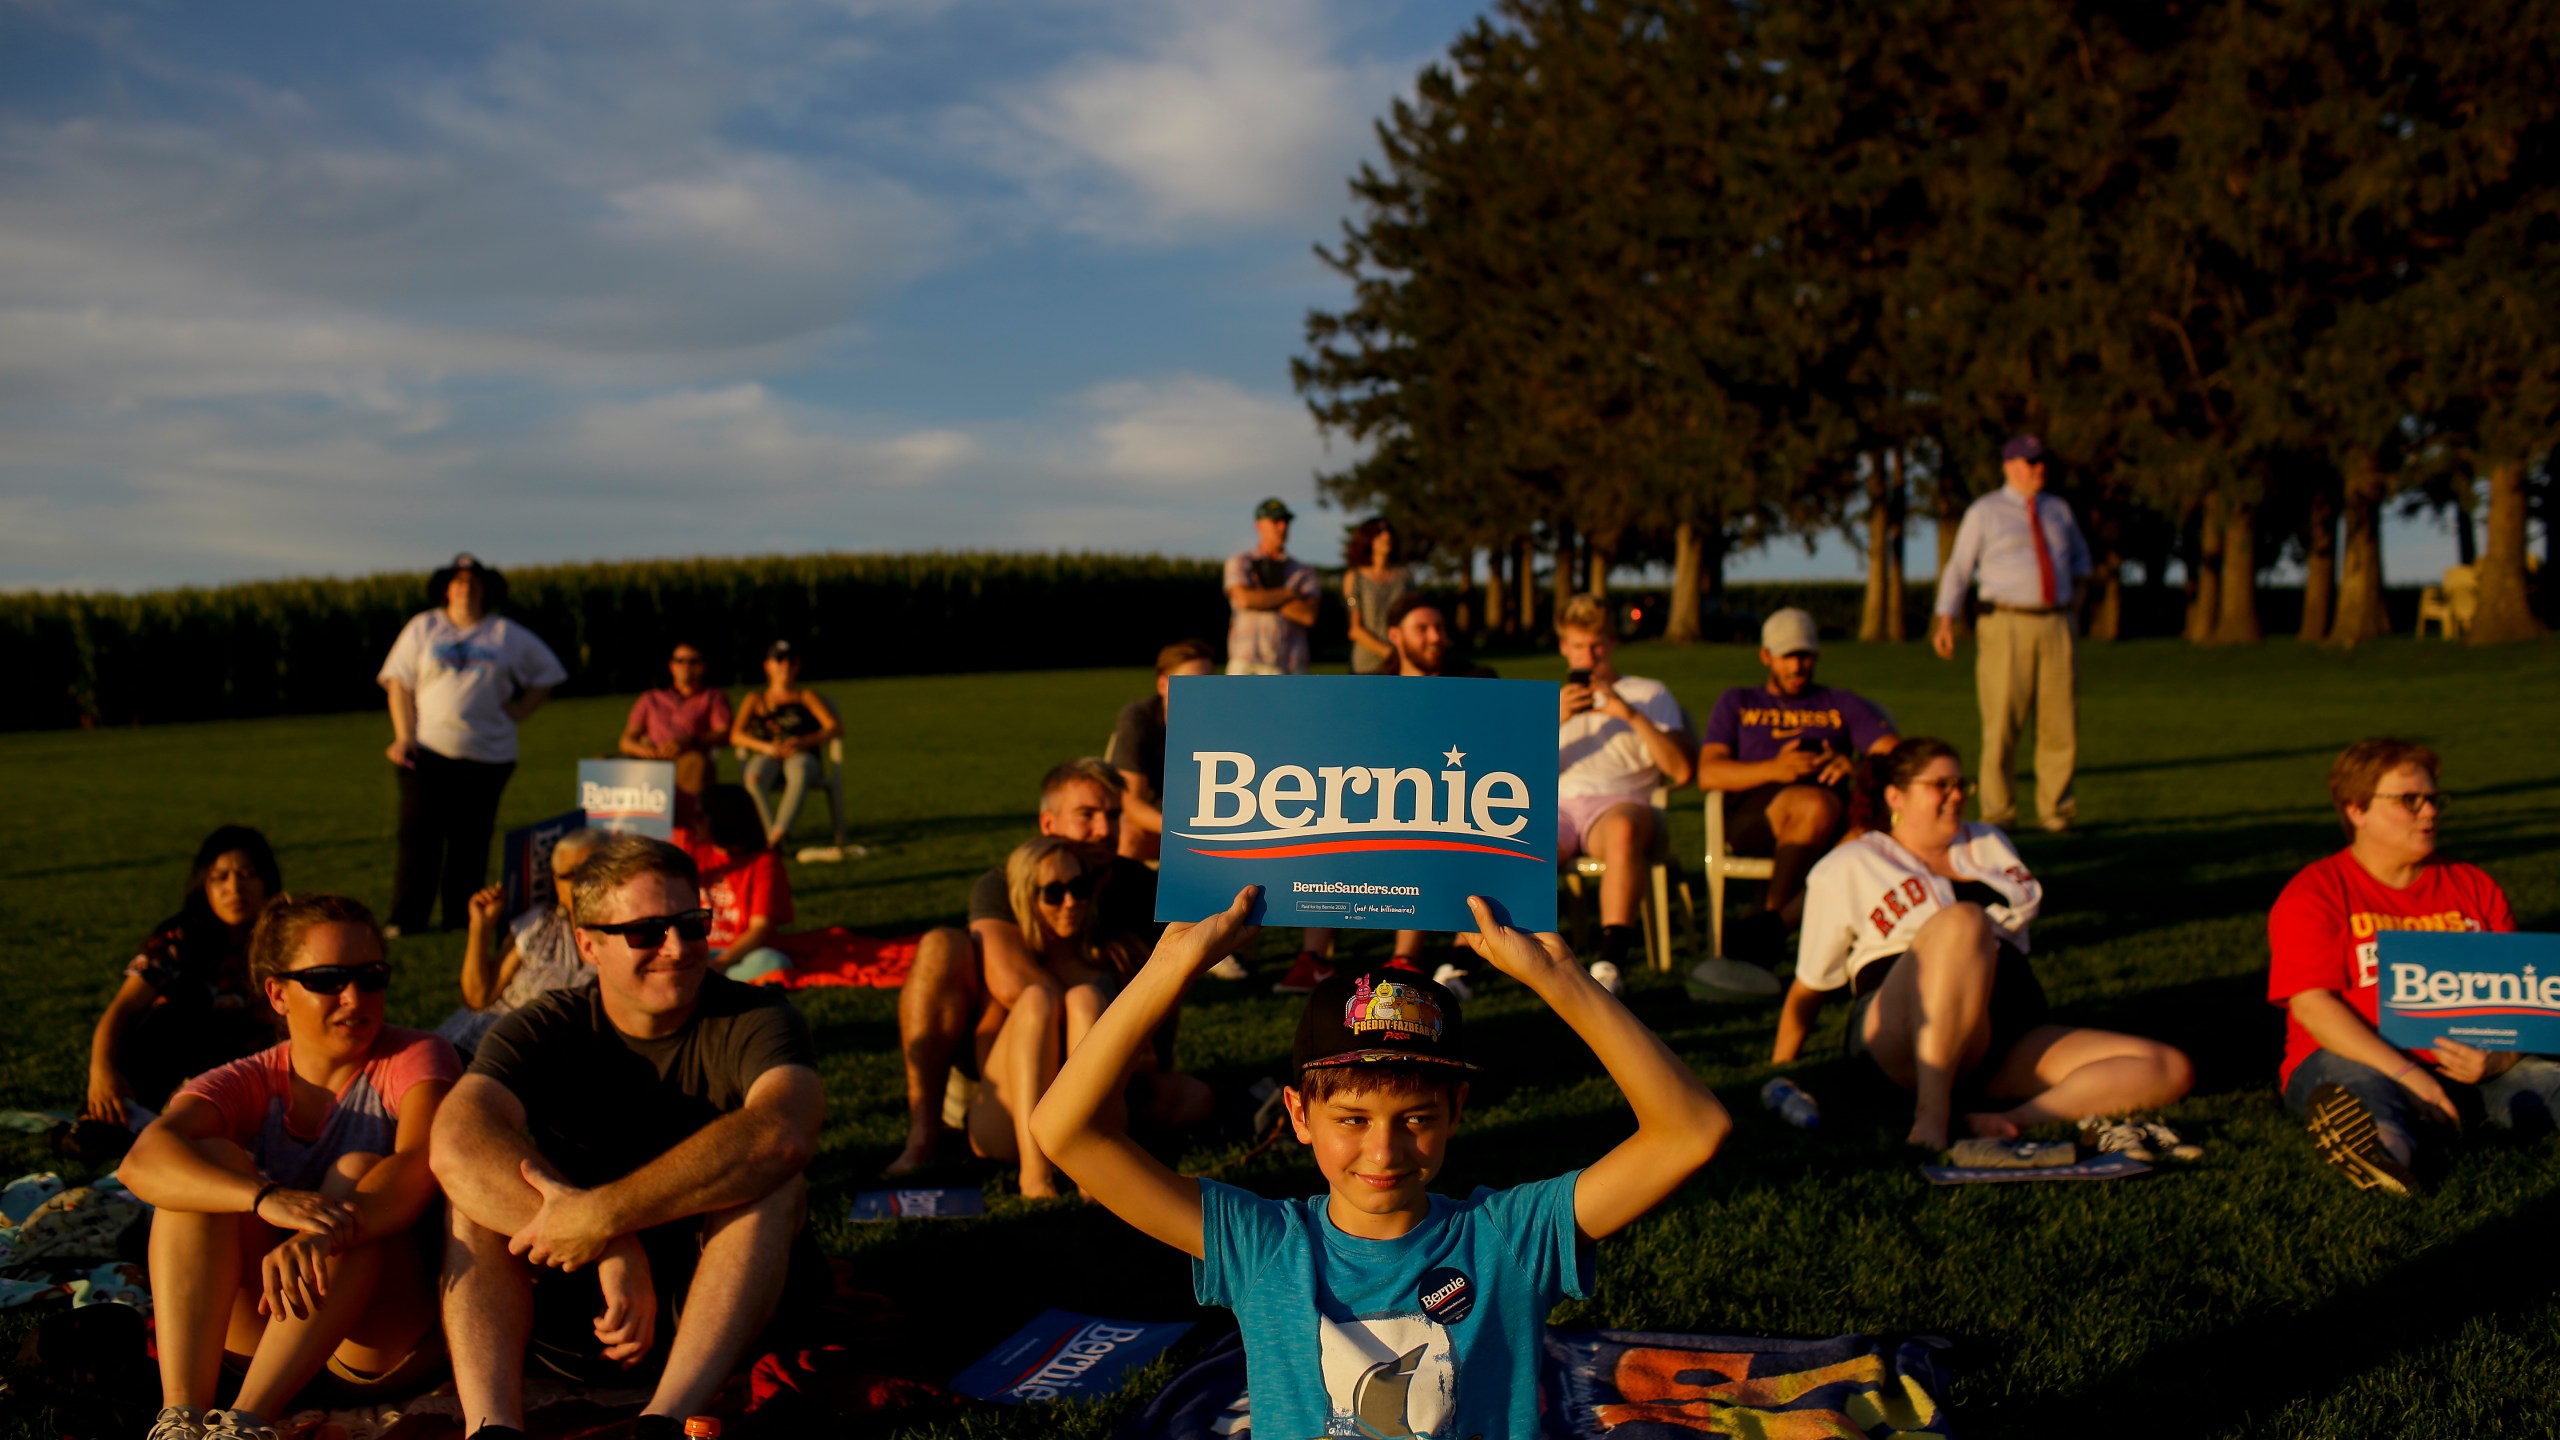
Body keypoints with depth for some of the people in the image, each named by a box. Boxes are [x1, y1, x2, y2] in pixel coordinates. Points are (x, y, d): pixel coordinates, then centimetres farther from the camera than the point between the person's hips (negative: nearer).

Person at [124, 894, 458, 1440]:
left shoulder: (415, 1058, -3)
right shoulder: (248, 1085, 3)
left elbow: (421, 1162, -25)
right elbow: (142, 1162, -19)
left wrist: (323, 1235, -44)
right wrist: (268, 1199, -39)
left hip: (387, 1334, -2)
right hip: (266, 1323, 3)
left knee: (359, 1171, -26)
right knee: (210, 1160, -16)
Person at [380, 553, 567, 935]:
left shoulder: (507, 634, 11)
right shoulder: (423, 627, 9)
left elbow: (546, 674, 19)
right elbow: (398, 683, 5)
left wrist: (518, 710, 5)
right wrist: (404, 735, -6)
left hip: (487, 755, 1)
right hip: (428, 749, -1)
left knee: (471, 841, 1)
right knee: (419, 836, -5)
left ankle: (462, 922, 7)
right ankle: (404, 921, 0)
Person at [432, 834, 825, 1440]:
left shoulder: (753, 1020, -9)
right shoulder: (544, 1032, -3)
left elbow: (783, 1134, -34)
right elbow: (457, 1143, -25)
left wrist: (603, 1215, -36)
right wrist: (612, 1252, -35)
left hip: (728, 1309, -2)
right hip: (577, 1310, 2)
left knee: (770, 1181, -29)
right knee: (474, 1192, -18)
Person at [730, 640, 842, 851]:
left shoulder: (807, 697, 21)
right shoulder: (755, 700, 24)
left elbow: (836, 727, 5)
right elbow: (735, 736, 8)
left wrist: (805, 742, -14)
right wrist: (765, 746, -13)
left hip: (802, 757, -1)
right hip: (766, 757, 2)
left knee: (799, 771, -41)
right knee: (753, 777, -37)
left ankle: (775, 837, -49)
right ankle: (770, 832, -42)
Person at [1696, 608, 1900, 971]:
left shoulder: (1841, 705, 29)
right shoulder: (1737, 703, 26)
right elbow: (1708, 774, 8)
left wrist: (1854, 765, -13)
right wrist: (1773, 769, -11)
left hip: (1833, 815, 2)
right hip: (1750, 814, -1)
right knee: (1813, 803, -36)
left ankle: (1769, 924, -36)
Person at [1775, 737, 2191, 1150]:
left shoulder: (1989, 844, 25)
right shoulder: (1848, 868, 9)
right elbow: (1809, 988, 9)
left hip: (2009, 1042, 6)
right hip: (1906, 1044, -6)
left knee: (2170, 1071, -15)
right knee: (1963, 920, -36)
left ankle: (2007, 1121, -35)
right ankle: (1931, 1114, -40)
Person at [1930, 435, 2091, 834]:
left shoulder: (2058, 509, 16)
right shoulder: (1984, 512, 4)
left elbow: (2079, 551, 34)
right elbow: (1958, 568, 1)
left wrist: (2078, 582, 16)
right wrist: (1944, 621, -8)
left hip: (2056, 625, 4)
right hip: (2007, 626, -4)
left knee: (2061, 722, 3)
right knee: (2002, 722, -8)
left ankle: (2054, 809, 14)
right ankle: (1998, 812, 1)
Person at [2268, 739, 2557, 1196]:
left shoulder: (2474, 887, 18)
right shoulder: (2316, 893, 4)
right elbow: (2311, 1005, -10)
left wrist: (2498, 1058, -14)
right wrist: (2408, 1075, -22)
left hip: (2467, 1067, 5)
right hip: (2358, 1058, -5)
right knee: (2356, 1085, -39)